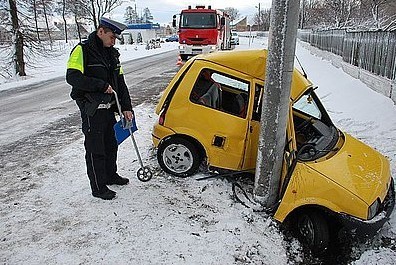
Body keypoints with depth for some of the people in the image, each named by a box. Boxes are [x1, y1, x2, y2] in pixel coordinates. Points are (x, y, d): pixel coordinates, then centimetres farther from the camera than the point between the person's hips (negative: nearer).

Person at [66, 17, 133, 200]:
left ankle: (110, 175, 38)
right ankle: (98, 188, 13)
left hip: (109, 107, 8)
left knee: (111, 143, 18)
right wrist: (101, 85, -20)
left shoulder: (112, 54, 12)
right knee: (95, 149, 1)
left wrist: (126, 107, 5)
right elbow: (72, 77, -21)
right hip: (91, 110, -8)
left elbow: (120, 82, 11)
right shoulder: (82, 50, -11)